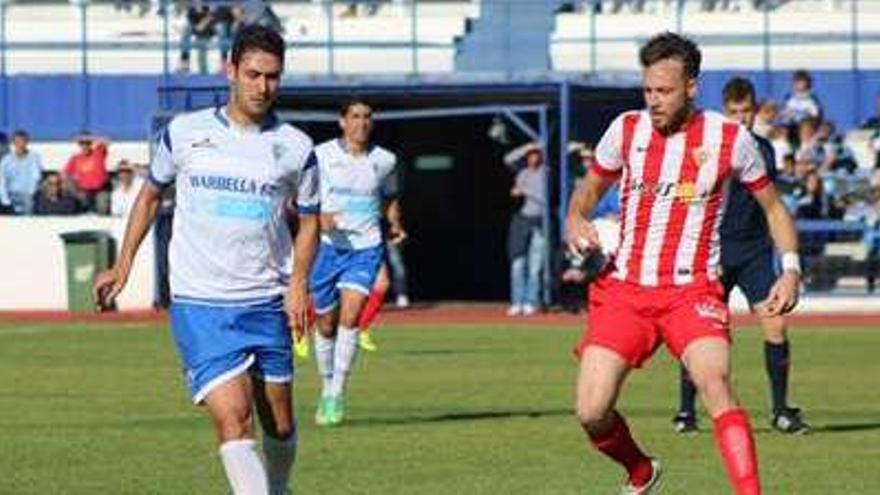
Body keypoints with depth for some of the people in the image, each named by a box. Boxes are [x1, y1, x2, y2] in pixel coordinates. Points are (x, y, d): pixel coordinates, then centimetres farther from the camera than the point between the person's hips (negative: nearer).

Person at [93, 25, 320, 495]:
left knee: (279, 425, 10)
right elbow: (151, 193, 15)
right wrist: (123, 266, 13)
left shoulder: (296, 148, 2)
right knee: (233, 420, -17)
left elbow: (308, 220, 12)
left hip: (267, 303, 2)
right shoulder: (184, 133, 0)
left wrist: (298, 282, -3)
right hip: (199, 304, -2)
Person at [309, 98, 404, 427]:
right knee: (326, 325, 7)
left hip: (366, 248, 0)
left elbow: (390, 199, 24)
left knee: (350, 316, -18)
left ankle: (337, 395, -16)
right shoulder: (321, 155, -1)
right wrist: (319, 217, -17)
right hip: (327, 246, 0)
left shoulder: (384, 161, 6)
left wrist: (394, 224, 5)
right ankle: (327, 388, 28)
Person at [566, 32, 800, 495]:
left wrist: (790, 269, -2)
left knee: (714, 381, -30)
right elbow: (588, 190, 19)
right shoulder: (626, 129, 3)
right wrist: (576, 221, -4)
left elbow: (772, 205, 12)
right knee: (592, 413, -7)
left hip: (692, 291, -2)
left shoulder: (730, 138, -2)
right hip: (624, 288, 2)